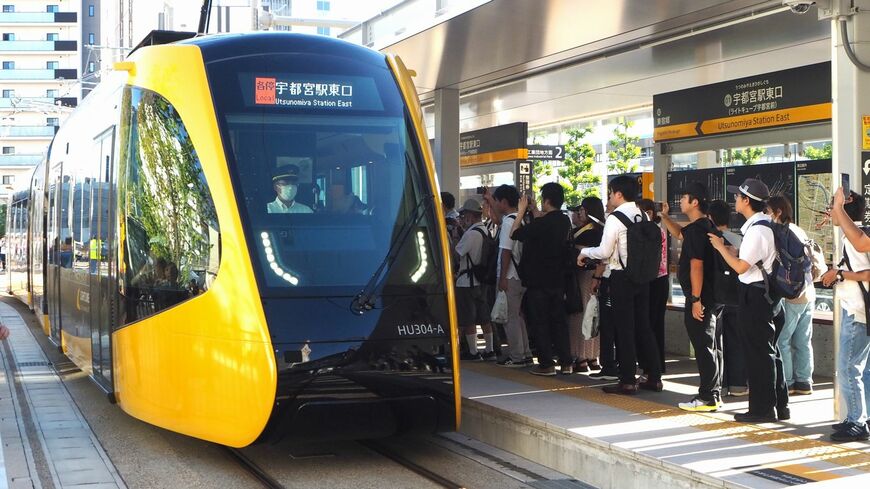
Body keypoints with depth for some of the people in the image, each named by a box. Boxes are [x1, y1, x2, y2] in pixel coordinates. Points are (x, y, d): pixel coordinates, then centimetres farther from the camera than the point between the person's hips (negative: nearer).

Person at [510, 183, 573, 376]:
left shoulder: (541, 224, -20)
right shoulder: (565, 221, 2)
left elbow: (515, 233, -10)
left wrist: (521, 211, -1)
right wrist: (534, 211, 21)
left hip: (538, 281, -7)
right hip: (558, 280, 7)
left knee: (540, 322, 2)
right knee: (559, 320, 12)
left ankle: (546, 364, 2)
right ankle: (566, 362, 14)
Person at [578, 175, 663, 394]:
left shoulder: (615, 218, -13)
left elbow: (604, 251, -14)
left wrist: (585, 252, 5)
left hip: (621, 277, -7)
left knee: (624, 329, -1)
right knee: (644, 327, 13)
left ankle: (628, 381, 1)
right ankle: (654, 377, 16)